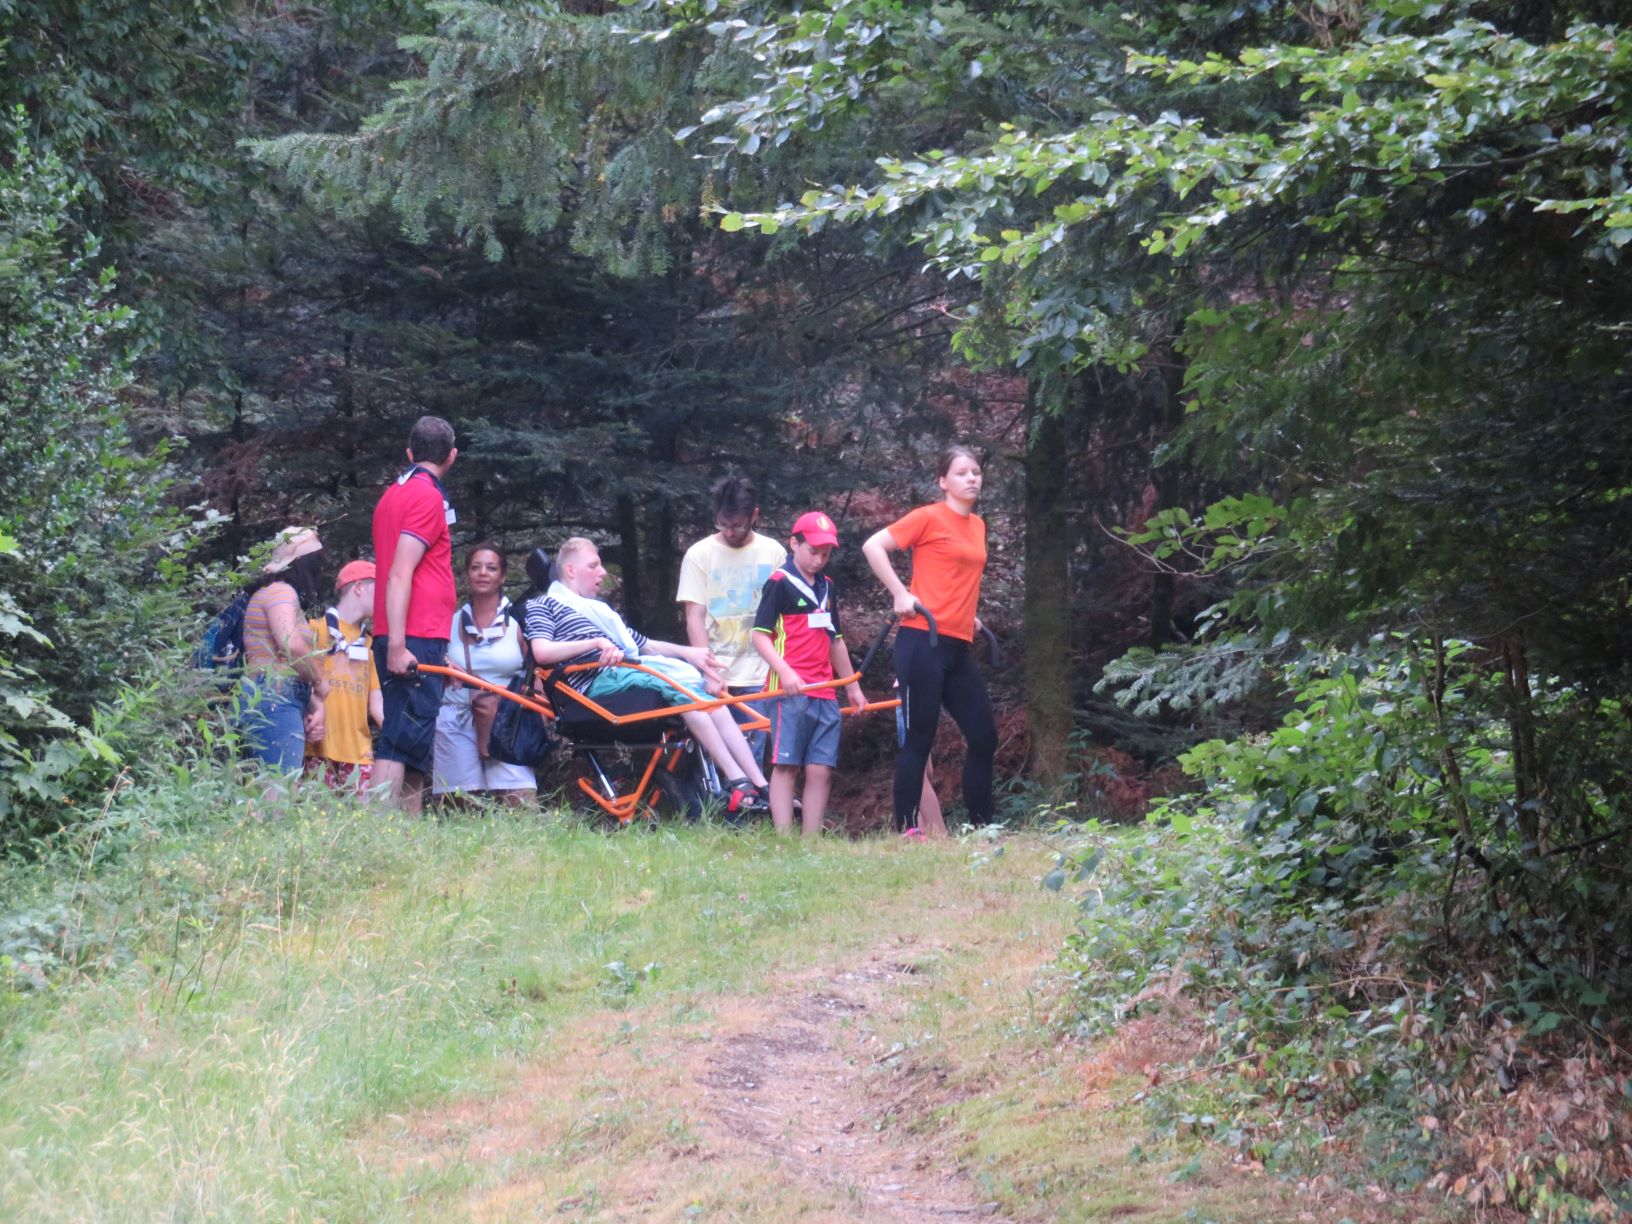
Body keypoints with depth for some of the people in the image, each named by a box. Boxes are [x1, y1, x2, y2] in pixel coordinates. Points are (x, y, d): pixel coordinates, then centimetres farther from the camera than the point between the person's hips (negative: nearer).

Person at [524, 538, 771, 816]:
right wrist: (596, 643, -18)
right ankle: (737, 782, -35)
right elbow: (541, 652, -7)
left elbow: (645, 645, 30)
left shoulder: (599, 609, 36)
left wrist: (686, 653, 11)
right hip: (601, 680, -8)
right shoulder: (542, 605, 13)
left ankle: (760, 785, -25)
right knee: (683, 683, -29)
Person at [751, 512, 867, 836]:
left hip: (825, 693, 6)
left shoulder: (825, 587, 19)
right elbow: (760, 634, -8)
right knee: (785, 765, -7)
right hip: (790, 690, -6)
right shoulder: (780, 583, -2)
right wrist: (785, 672, -22)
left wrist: (853, 686, 30)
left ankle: (811, 840, 4)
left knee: (821, 770, 1)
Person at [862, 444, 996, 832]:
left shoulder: (978, 525, 16)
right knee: (920, 739, -6)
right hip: (923, 641, -8)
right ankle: (906, 829, -2)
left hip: (959, 647, 8)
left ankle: (981, 827, 15)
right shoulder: (929, 517, -5)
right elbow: (873, 546, -10)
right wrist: (900, 595, -13)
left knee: (984, 736, 7)